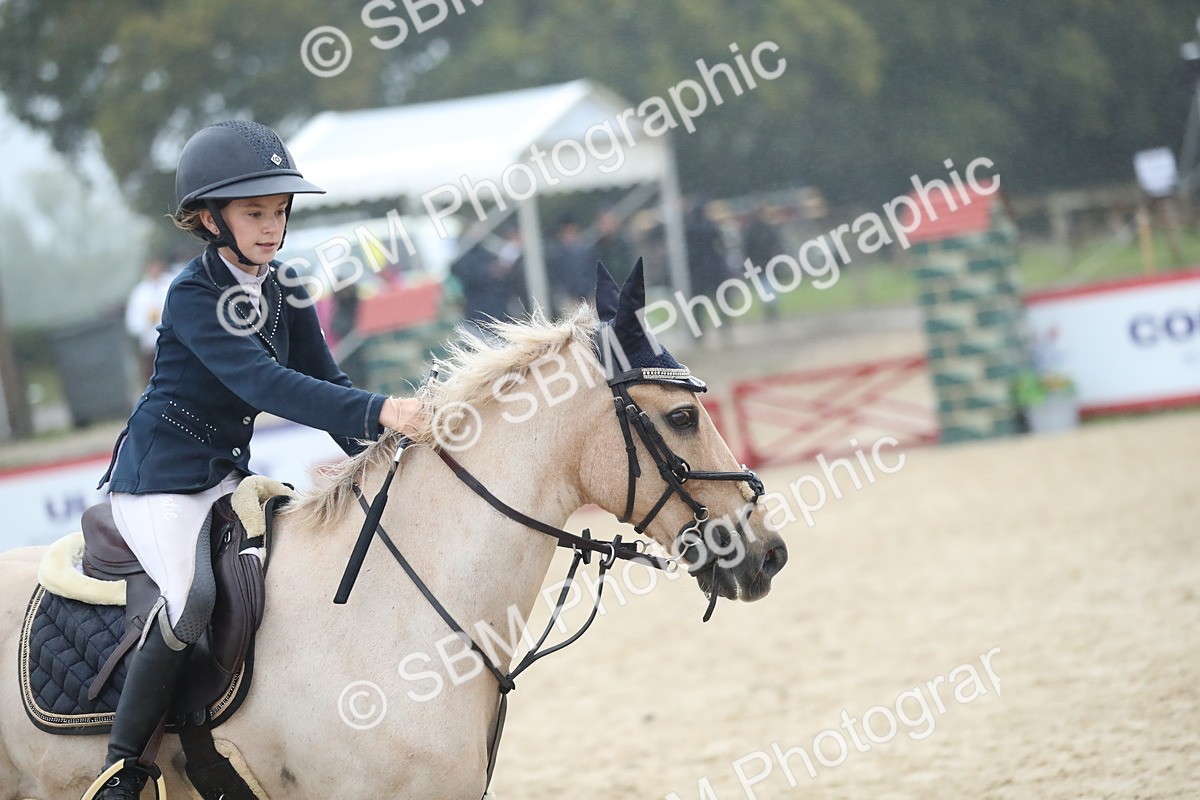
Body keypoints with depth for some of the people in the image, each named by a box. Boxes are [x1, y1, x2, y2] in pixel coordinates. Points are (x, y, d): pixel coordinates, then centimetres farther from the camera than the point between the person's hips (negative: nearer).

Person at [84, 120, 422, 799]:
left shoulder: (284, 291, 5)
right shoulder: (194, 296, -19)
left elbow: (325, 381, 5)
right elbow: (264, 383, -32)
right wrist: (380, 412, -41)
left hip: (228, 475, 9)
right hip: (160, 479, -8)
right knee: (193, 597, -29)